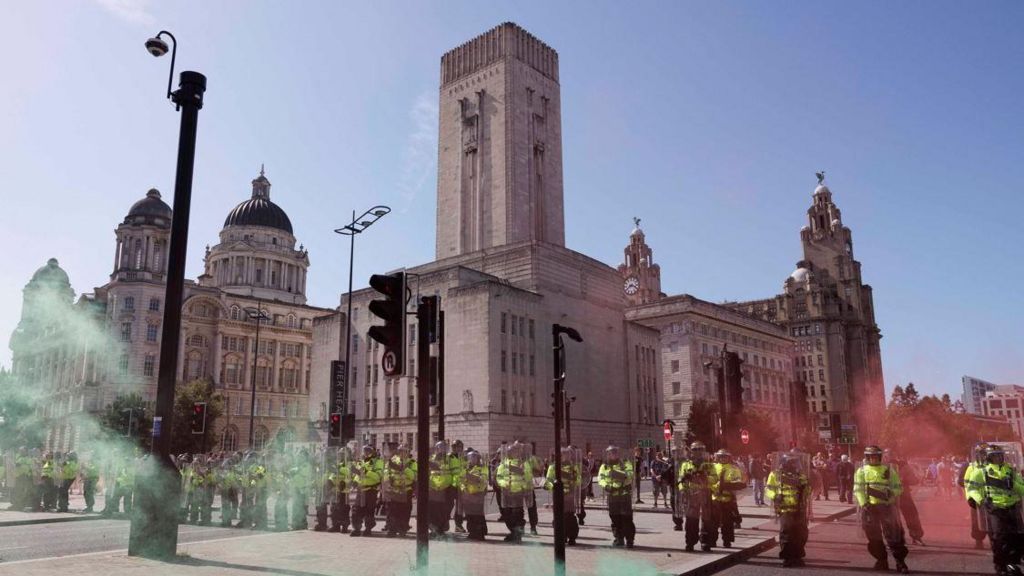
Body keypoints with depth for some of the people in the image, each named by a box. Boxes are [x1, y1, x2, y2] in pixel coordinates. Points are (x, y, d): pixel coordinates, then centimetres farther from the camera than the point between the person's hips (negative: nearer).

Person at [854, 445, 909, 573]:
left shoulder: (888, 470, 5)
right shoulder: (861, 471, 6)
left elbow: (898, 487, 5)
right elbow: (858, 489, 0)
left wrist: (891, 492, -16)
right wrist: (863, 503, -13)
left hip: (887, 506, -1)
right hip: (869, 507, 1)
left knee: (894, 535, -5)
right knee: (873, 536, 7)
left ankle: (900, 562, 4)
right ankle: (881, 560, 20)